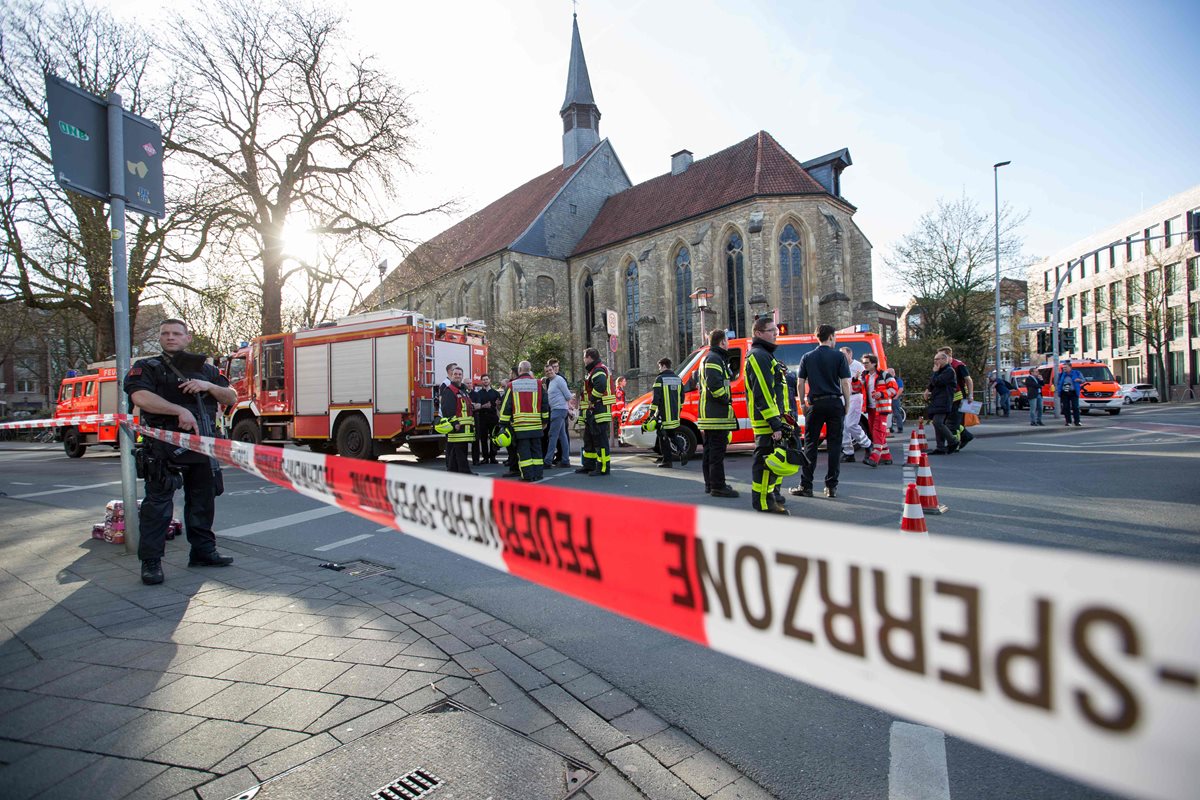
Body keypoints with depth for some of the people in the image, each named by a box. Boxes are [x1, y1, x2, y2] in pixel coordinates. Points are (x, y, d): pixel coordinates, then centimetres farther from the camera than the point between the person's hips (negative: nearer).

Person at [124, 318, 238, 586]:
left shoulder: (206, 370, 16)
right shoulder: (147, 368, 4)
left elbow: (232, 398, 11)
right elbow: (140, 396, -16)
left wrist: (209, 386, -8)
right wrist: (179, 410, -25)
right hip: (163, 447, -4)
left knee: (203, 501, 10)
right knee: (158, 503, -4)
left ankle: (203, 552, 21)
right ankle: (151, 561, 4)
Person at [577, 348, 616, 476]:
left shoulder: (599, 370, -14)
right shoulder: (593, 370, 21)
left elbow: (600, 386, -32)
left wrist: (592, 400, -22)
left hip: (599, 412, -11)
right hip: (592, 413, 11)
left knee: (600, 440, -7)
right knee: (589, 439, 18)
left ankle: (603, 468, -3)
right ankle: (588, 465, 28)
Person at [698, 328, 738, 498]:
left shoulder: (710, 358, 23)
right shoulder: (715, 359, -12)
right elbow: (715, 385, -23)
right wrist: (727, 400, -12)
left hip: (709, 414, 11)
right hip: (717, 414, -11)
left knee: (710, 450, 14)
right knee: (717, 450, -9)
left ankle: (710, 483, 21)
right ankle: (718, 486, -7)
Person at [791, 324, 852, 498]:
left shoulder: (807, 357, 5)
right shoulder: (838, 356, -1)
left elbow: (800, 383, 3)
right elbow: (845, 383, -4)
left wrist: (803, 404, 11)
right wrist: (847, 405, 4)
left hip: (816, 404, 1)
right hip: (835, 403, -1)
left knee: (810, 445, 3)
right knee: (834, 445, 5)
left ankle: (806, 486, 3)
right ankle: (832, 487, 7)